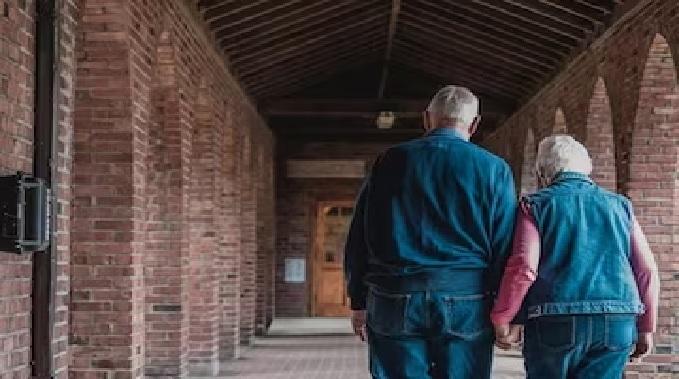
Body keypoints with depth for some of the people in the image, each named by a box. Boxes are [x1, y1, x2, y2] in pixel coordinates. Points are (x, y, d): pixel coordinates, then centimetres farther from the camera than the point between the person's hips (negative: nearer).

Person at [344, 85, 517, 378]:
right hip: (467, 305, -1)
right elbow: (506, 247, -1)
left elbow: (358, 238, 9)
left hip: (394, 302, 1)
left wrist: (359, 302, 14)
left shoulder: (390, 162, 7)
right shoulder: (494, 169, 2)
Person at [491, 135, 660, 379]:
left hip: (555, 323, -2)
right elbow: (647, 271, 10)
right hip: (617, 326, 2)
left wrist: (503, 321, -2)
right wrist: (645, 328, 18)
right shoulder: (619, 206, 14)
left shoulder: (536, 205, 3)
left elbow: (523, 268, -10)